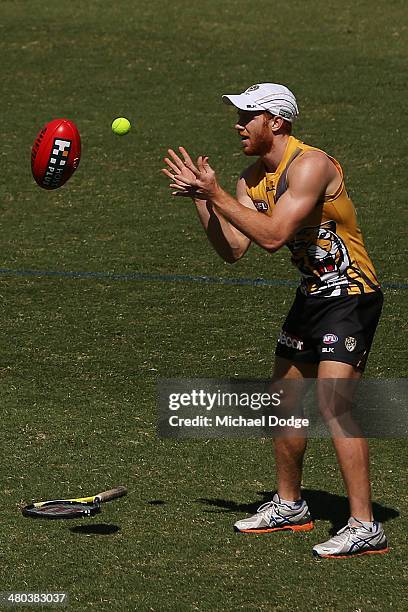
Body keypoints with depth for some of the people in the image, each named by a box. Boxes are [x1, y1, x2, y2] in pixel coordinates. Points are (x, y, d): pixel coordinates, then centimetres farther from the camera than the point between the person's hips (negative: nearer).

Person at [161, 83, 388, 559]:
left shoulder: (310, 165, -21)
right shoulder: (252, 178, 6)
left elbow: (273, 234, -28)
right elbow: (233, 249, 1)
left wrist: (216, 194, -22)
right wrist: (199, 197, -8)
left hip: (350, 296, -10)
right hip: (312, 296, 10)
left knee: (332, 404, -20)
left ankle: (364, 527, -19)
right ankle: (289, 506, 34)